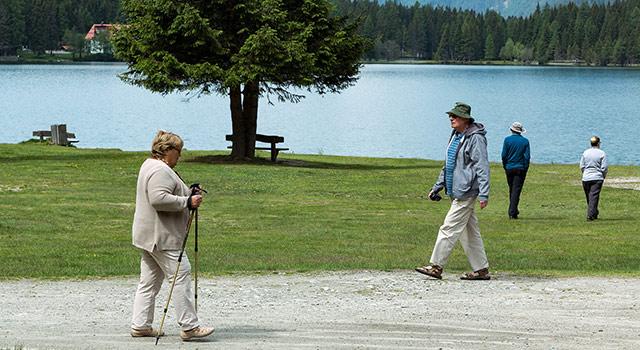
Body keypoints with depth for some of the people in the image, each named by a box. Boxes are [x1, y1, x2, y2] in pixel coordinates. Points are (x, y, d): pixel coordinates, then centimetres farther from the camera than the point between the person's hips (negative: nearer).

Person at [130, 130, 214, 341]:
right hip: (162, 237, -11)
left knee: (149, 282, 12)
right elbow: (158, 199, -28)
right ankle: (189, 326, -9)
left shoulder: (149, 165, 19)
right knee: (181, 276, -9)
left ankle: (140, 325, 13)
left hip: (148, 236, 11)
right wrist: (187, 202, -20)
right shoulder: (160, 170, -17)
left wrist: (188, 195, 15)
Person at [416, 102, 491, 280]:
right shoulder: (455, 136, 16)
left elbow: (482, 168, -16)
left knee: (449, 229, -9)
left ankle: (436, 266, -6)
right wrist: (437, 186, 22)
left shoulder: (475, 138, -12)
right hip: (456, 192, 9)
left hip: (466, 193, -9)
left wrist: (483, 194, -20)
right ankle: (481, 269, 15)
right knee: (470, 232, 11)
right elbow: (448, 165, 24)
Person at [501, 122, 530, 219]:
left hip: (509, 168, 1)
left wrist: (505, 166, 8)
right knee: (516, 190, -3)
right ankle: (512, 212, -10)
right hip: (520, 169, -1)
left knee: (512, 190, 15)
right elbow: (527, 156, -5)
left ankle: (513, 211, 22)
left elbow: (504, 155, -5)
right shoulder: (525, 141, -2)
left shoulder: (507, 140, -3)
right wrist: (525, 169, 5)